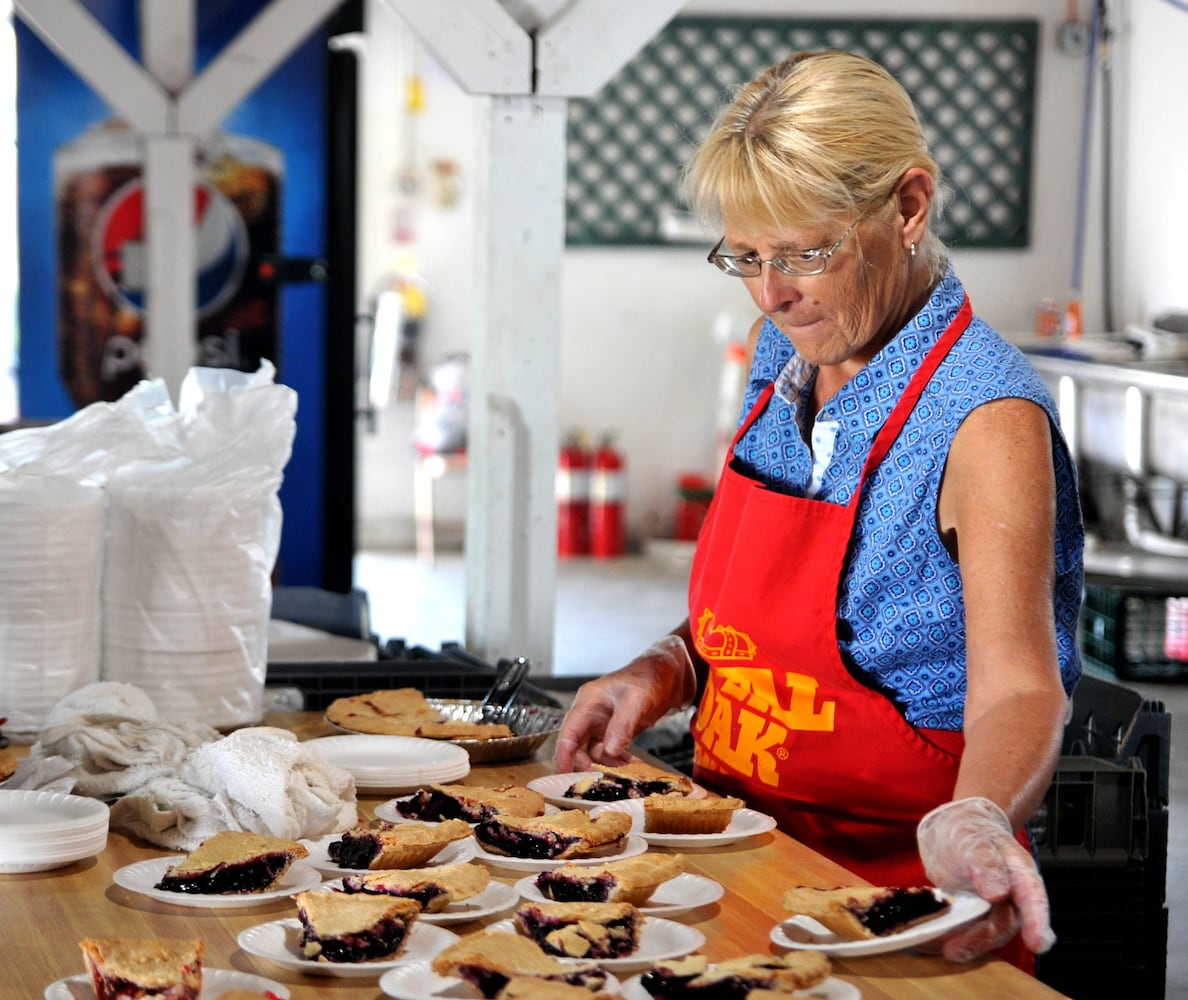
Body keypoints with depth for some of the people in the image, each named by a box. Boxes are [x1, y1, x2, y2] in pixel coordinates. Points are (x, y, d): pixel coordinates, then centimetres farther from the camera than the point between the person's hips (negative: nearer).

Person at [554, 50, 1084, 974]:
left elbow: (1016, 686, -22)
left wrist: (975, 821, -41)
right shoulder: (783, 358, 9)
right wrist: (667, 670, 1)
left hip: (892, 888, -7)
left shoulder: (985, 416, -15)